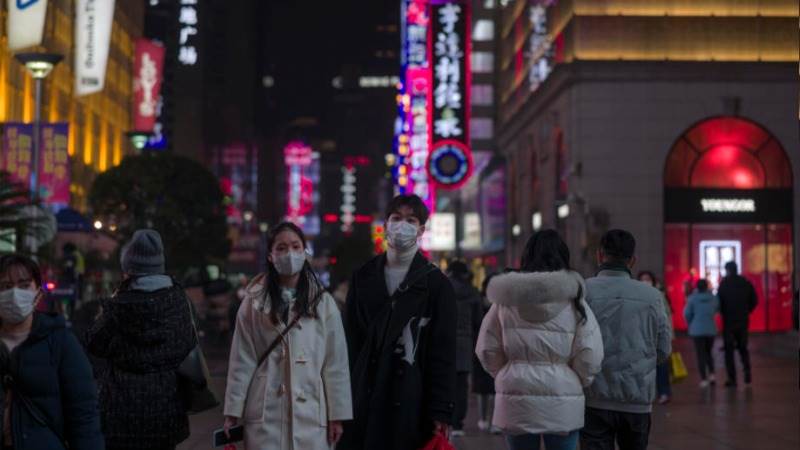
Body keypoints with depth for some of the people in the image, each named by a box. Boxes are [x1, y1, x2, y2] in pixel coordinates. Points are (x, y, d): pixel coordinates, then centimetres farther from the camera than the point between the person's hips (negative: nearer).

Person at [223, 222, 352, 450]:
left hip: (310, 411, 0)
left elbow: (336, 362, 4)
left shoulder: (323, 302, 4)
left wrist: (337, 414, 1)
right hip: (266, 414, 0)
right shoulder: (254, 302, 4)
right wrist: (233, 410, 0)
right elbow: (242, 360, 3)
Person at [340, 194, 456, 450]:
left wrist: (441, 412, -10)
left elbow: (443, 353, -2)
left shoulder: (436, 284, 2)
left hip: (411, 404, -3)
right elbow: (349, 341, 13)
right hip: (361, 400, 3)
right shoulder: (363, 278, 13)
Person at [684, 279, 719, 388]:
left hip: (697, 330, -3)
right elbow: (717, 309, 12)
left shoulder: (693, 298, -9)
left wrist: (690, 323, 10)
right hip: (711, 329, 3)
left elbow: (687, 313, -8)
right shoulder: (713, 297, -1)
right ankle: (711, 374, 3)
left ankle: (704, 379, -3)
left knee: (701, 354, 1)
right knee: (708, 352, 19)